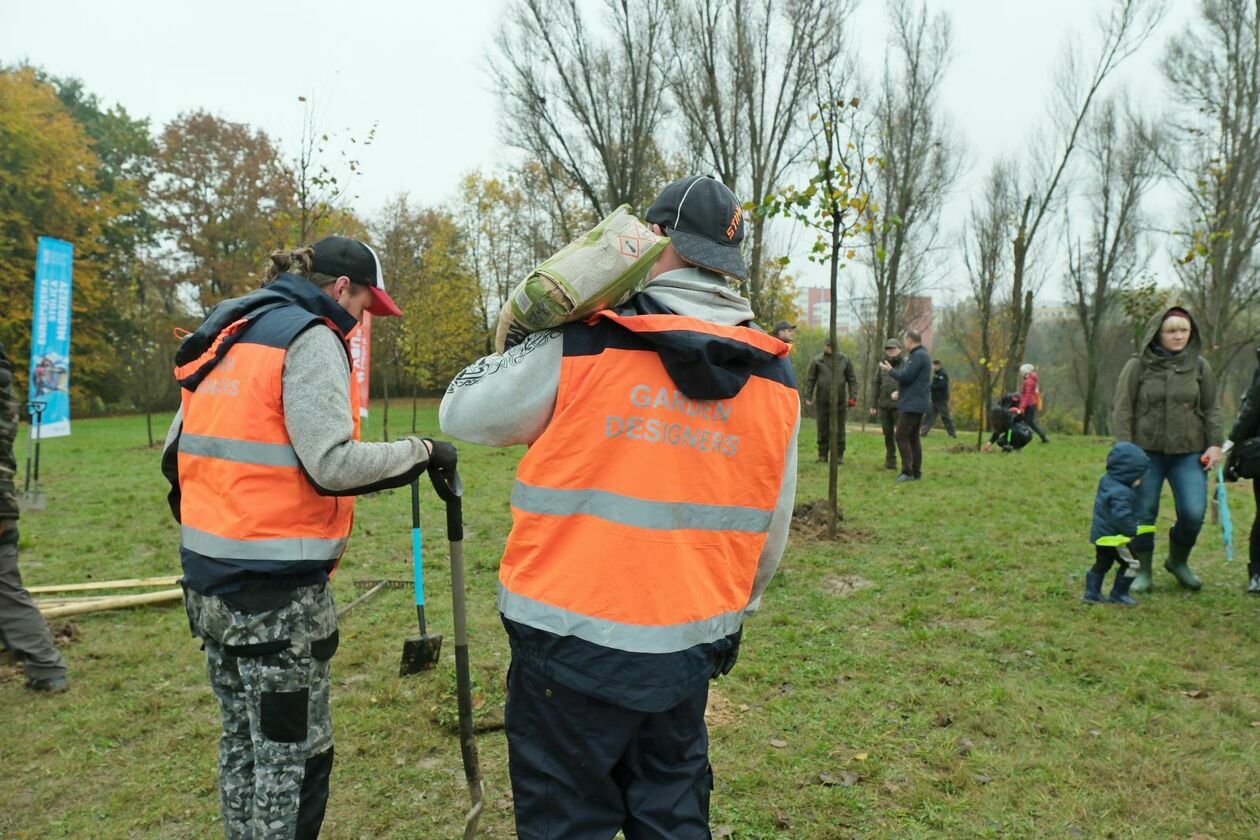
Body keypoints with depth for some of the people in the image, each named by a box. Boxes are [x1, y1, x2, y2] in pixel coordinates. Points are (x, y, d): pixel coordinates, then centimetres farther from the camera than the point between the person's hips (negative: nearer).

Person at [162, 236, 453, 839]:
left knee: (243, 742, 20)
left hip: (209, 577, 9)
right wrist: (420, 451, -9)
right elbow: (333, 464, -22)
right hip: (277, 590, -9)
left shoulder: (226, 333, 13)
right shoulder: (310, 336, -12)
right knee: (294, 756, 4)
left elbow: (177, 455, 15)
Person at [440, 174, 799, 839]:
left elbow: (462, 413, 1)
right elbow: (770, 529, 10)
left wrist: (534, 339, 14)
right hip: (687, 652, 5)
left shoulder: (579, 349, -13)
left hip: (572, 642, -4)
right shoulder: (775, 379, 1)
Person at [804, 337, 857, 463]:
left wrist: (853, 396, -3)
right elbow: (810, 380, 3)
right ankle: (822, 454, 14)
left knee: (839, 430, 3)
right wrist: (808, 397, -4)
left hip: (840, 401, 0)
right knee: (823, 430, 6)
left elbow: (852, 379, 6)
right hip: (822, 401, 0)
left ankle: (839, 455, 10)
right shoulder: (817, 360, 2)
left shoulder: (844, 360, 5)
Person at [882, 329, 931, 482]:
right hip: (916, 404, 10)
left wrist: (890, 370, -5)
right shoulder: (921, 354, 17)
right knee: (913, 437, 12)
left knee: (901, 436, -9)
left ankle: (907, 471, -12)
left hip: (912, 404, -10)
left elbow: (906, 377, -20)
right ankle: (916, 472, 13)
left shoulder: (918, 355, -15)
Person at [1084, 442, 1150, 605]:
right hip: (1114, 537, -9)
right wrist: (1132, 531, -19)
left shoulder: (1106, 480, 3)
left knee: (1101, 564, 17)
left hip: (1101, 534, 9)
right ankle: (1119, 593, 12)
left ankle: (1091, 593, 20)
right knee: (1130, 564, 5)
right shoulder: (1121, 493, -26)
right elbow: (1121, 516, -31)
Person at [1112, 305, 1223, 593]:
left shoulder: (1200, 366, 6)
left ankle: (1178, 561, 22)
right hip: (1147, 453, -2)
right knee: (1143, 513, 3)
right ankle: (1142, 570, 20)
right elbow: (1122, 410, -2)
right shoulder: (1138, 366, -2)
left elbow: (1212, 408, 11)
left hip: (1189, 454, 2)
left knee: (1193, 513, -6)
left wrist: (1215, 444, 1)